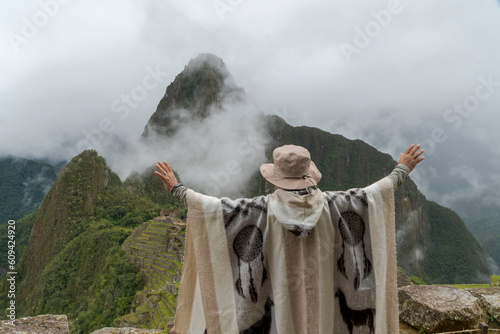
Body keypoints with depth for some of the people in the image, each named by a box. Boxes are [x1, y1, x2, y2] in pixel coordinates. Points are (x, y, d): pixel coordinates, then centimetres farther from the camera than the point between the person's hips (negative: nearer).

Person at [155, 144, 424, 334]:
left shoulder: (264, 209, -16)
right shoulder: (330, 204, -9)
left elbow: (215, 205, -15)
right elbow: (379, 190, 0)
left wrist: (177, 189, -3)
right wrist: (403, 169, 15)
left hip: (281, 308, -2)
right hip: (322, 305, 2)